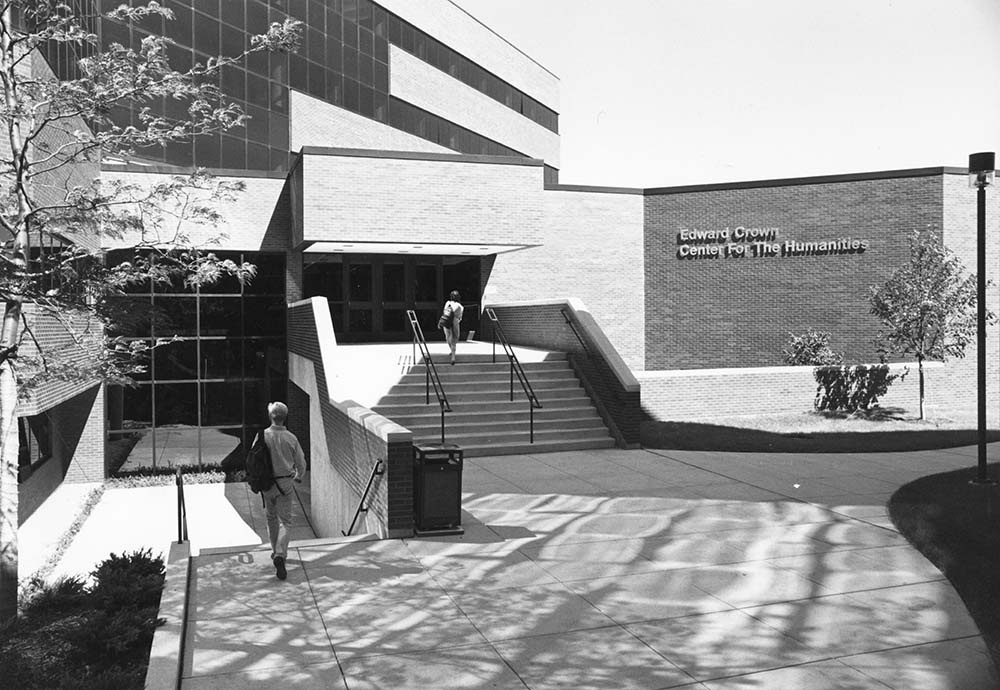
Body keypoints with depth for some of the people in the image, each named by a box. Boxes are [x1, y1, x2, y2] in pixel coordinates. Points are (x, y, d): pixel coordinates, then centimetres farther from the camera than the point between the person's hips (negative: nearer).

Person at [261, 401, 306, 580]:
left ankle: (275, 551, 31)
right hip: (286, 483, -1)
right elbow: (301, 462, 0)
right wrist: (298, 477, 20)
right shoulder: (291, 438, -8)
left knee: (271, 518, 20)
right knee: (284, 521, 1)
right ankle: (280, 555, -16)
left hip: (267, 483, 1)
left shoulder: (263, 435, -9)